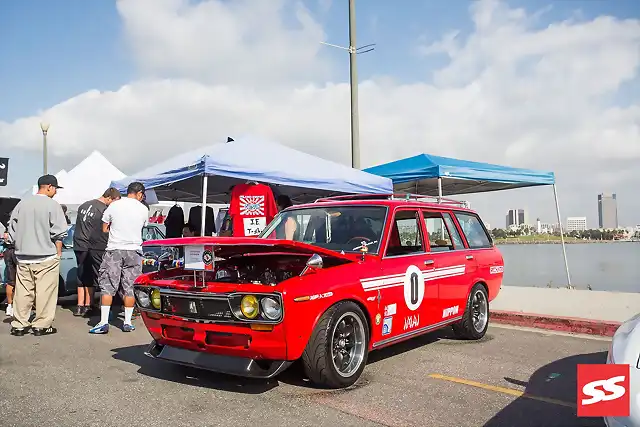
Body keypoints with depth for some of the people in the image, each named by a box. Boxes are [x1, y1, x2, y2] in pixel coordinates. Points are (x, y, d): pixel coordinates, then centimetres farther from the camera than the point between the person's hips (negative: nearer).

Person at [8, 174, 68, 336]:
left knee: (23, 292, 11)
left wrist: (19, 247, 21)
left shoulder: (22, 204, 9)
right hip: (46, 256, -6)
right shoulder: (52, 205, -8)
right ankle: (42, 325, 4)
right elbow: (59, 233, -10)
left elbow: (12, 229, 14)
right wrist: (58, 252, -1)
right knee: (45, 292, 1)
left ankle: (19, 325, 16)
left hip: (23, 257, 6)